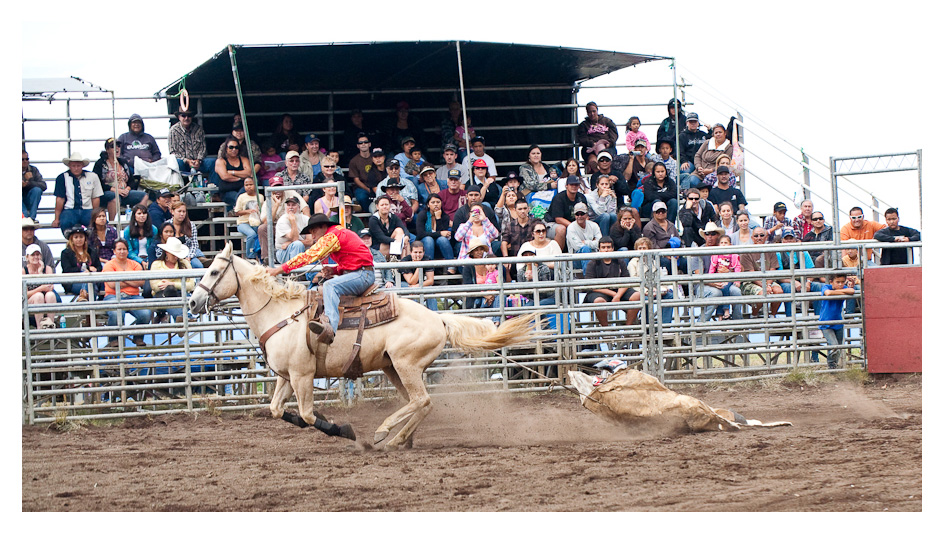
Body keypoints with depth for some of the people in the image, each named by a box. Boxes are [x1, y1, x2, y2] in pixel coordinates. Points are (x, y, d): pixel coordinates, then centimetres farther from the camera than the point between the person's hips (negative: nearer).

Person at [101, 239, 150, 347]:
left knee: (146, 313, -28)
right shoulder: (109, 265, 8)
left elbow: (141, 282, 2)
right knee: (115, 313, -38)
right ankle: (113, 340, -13)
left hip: (133, 297, 3)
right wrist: (133, 282, 2)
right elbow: (112, 284, -7)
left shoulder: (135, 265, 18)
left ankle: (138, 338, -2)